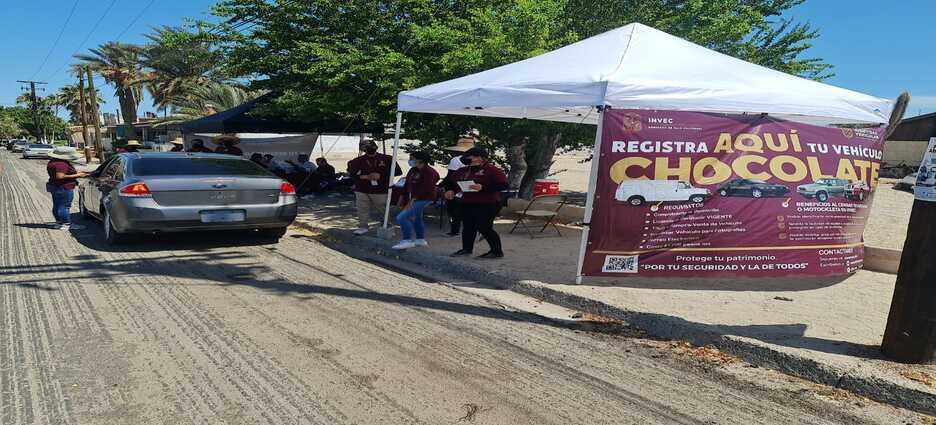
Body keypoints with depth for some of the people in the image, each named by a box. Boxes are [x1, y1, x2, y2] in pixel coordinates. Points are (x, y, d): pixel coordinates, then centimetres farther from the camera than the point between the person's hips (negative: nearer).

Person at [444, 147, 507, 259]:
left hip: (487, 205, -7)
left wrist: (483, 187, -26)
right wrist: (450, 190, 1)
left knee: (484, 228, -9)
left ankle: (497, 251, 2)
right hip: (467, 204, 8)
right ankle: (467, 249, 30)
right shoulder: (463, 171, 14)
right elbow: (451, 182, 25)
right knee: (468, 227, 13)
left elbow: (503, 185, -17)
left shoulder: (493, 170, -8)